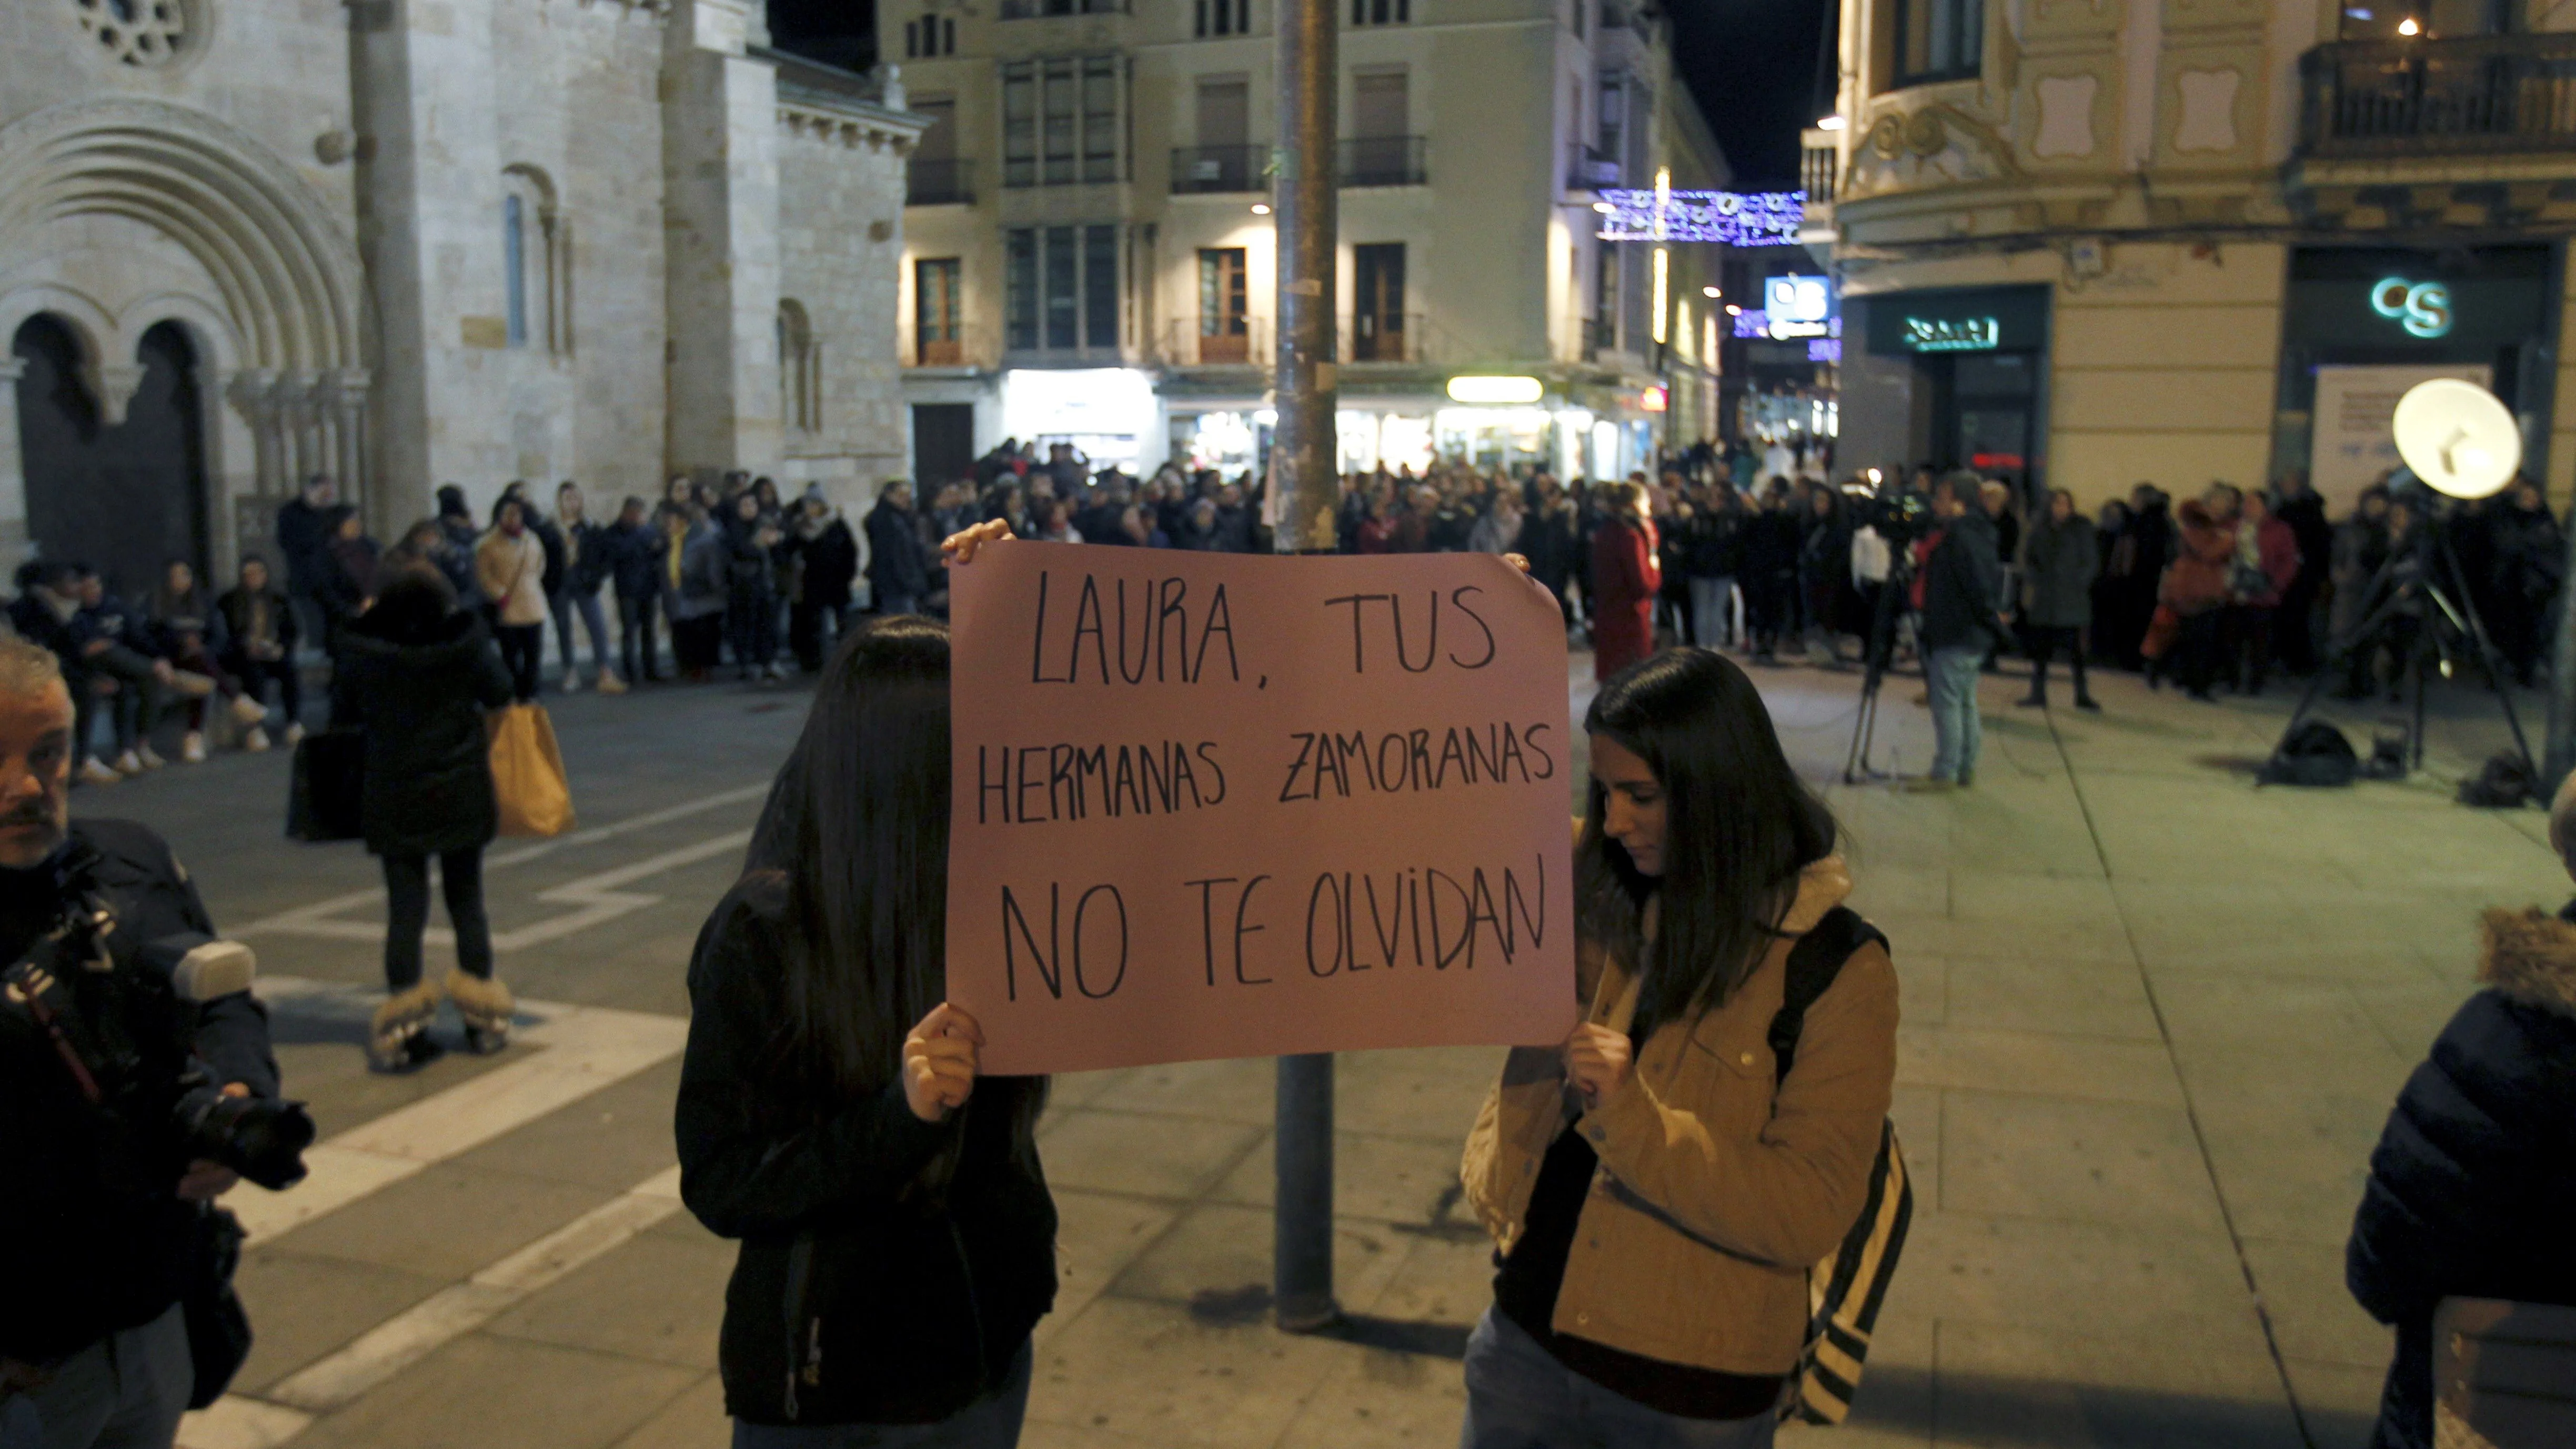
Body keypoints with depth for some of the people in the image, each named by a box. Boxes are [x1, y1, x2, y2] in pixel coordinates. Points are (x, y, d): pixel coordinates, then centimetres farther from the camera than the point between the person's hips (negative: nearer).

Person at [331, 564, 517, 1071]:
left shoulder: (364, 658, -9)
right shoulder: (468, 647, -10)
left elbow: (342, 710, 5)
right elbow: (502, 693, 5)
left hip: (393, 801, 0)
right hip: (462, 796, 0)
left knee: (405, 909, 3)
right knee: (467, 901, 12)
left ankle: (402, 1026, 1)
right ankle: (483, 1015, 17)